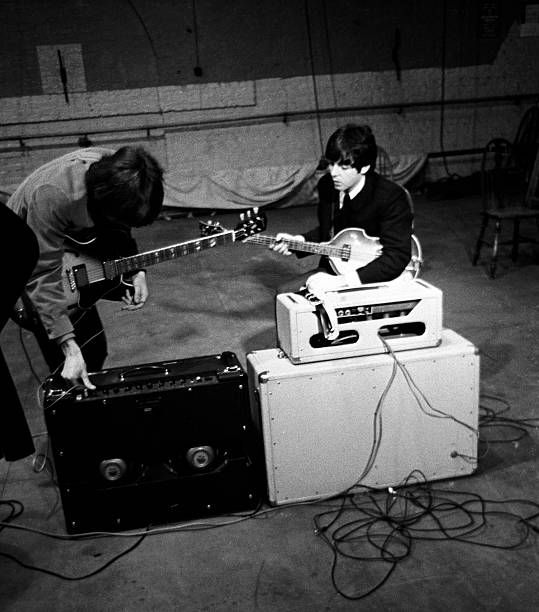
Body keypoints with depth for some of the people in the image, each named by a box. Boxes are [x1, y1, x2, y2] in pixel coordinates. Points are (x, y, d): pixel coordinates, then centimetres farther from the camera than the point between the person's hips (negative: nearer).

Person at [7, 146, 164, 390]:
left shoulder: (116, 171, -21)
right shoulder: (52, 196, -42)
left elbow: (118, 232, -1)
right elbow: (43, 279, -38)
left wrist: (136, 269, -18)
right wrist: (69, 348, -42)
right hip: (32, 263, -6)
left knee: (95, 349, 14)